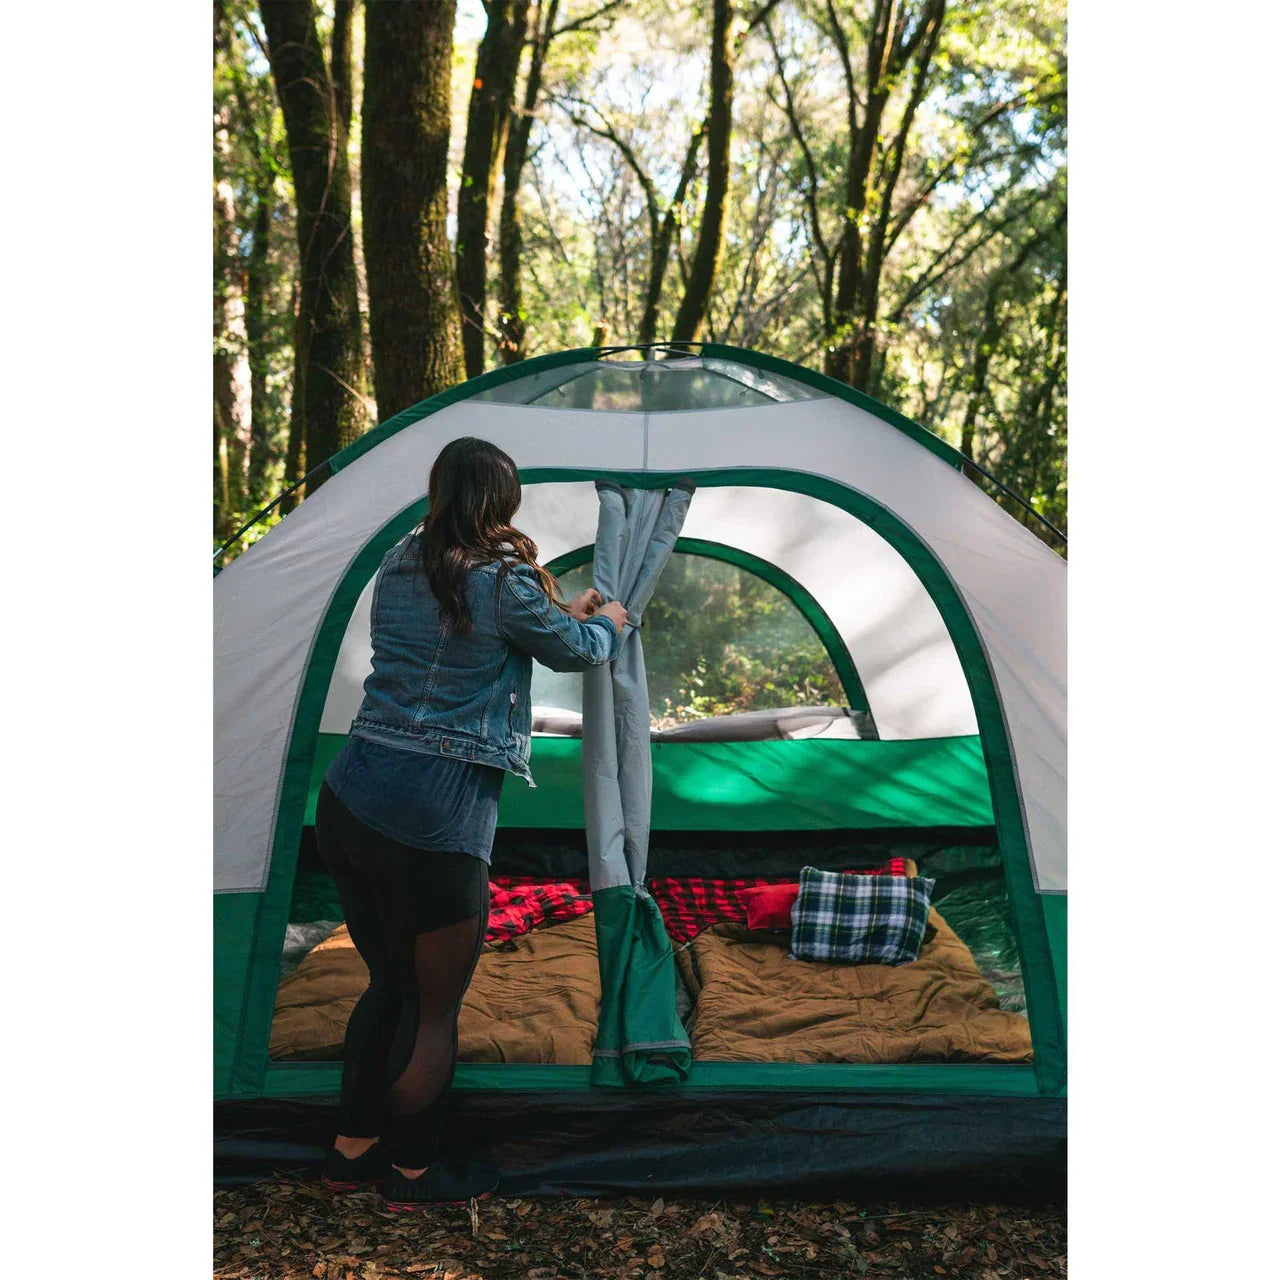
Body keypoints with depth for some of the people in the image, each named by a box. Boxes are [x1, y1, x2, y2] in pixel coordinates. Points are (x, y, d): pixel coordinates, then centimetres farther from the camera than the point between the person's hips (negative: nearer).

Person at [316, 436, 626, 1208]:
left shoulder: (397, 571, 10)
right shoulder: (503, 584, -11)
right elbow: (575, 652, 6)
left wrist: (562, 613, 36)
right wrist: (609, 623, 29)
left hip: (348, 798, 8)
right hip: (435, 823, -8)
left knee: (388, 984, 25)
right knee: (435, 1008, 12)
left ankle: (354, 1150, 39)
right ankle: (413, 1173, 29)